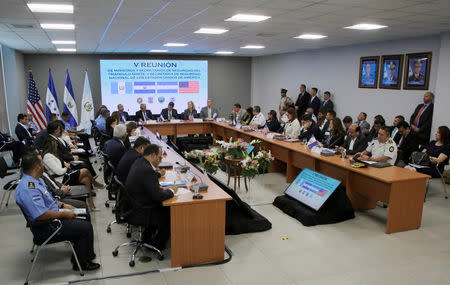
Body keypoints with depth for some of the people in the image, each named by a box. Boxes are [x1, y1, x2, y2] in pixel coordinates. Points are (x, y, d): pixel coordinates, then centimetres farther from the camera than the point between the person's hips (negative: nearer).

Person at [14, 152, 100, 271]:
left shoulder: (36, 180, 6)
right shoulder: (28, 188, -27)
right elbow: (41, 215, -33)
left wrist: (62, 205, 10)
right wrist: (64, 214, -20)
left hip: (53, 218, 11)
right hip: (45, 229, -10)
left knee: (85, 222, 10)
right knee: (86, 228, -13)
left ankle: (86, 255, 21)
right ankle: (81, 263, 3)